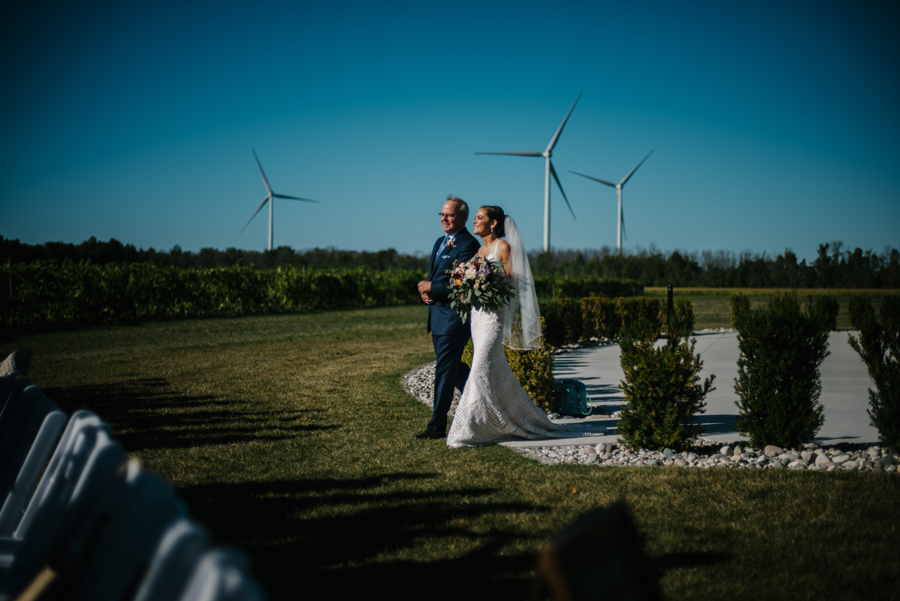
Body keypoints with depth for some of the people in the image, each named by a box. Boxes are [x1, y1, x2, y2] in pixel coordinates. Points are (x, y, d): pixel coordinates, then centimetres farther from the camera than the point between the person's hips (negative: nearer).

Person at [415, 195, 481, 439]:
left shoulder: (469, 245, -14)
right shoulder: (440, 242, 15)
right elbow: (431, 277, 19)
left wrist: (432, 288, -14)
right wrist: (425, 291, -3)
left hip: (454, 316, -9)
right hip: (437, 314, 9)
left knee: (444, 371, -5)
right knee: (452, 368, 17)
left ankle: (437, 426, 1)